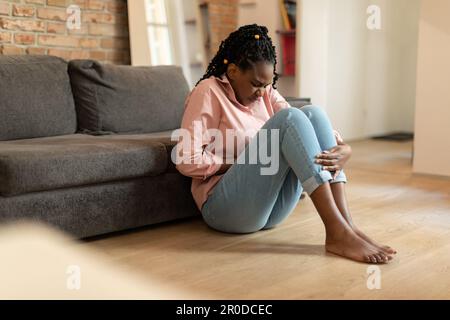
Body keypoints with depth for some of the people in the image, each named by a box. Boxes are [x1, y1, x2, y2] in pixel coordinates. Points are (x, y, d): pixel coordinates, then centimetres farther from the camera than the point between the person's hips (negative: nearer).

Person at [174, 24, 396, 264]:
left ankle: (346, 224, -23)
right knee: (289, 118, -24)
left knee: (312, 113, -12)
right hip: (225, 206, -6)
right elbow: (187, 160, -15)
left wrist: (343, 149, -18)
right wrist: (240, 162, -10)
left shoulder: (267, 93, 15)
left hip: (273, 208, 7)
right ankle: (337, 232, -32)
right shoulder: (209, 92, -5)